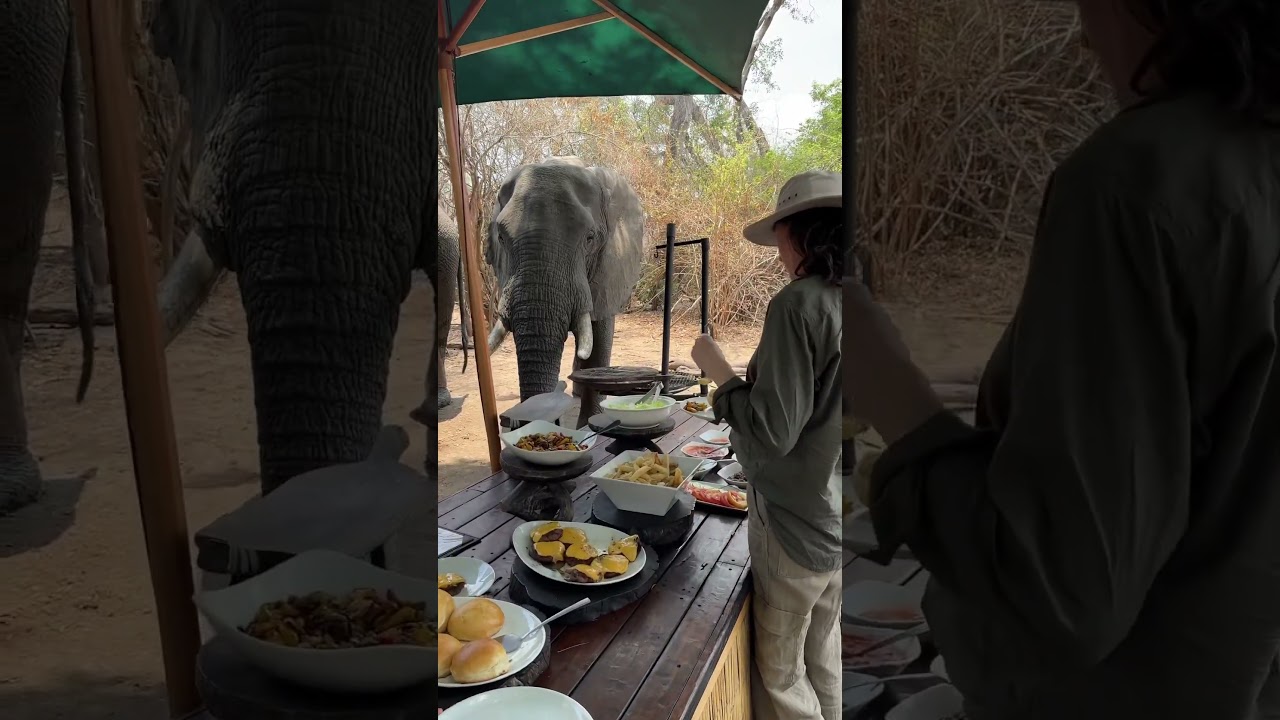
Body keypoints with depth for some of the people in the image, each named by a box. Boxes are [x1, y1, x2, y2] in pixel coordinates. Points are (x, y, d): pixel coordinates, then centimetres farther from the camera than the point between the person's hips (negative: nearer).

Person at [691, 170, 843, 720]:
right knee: (822, 664, 23)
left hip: (796, 524, -8)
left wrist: (720, 373, -11)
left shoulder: (799, 304, -21)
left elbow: (771, 431, -23)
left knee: (779, 676, 9)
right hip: (835, 521, 8)